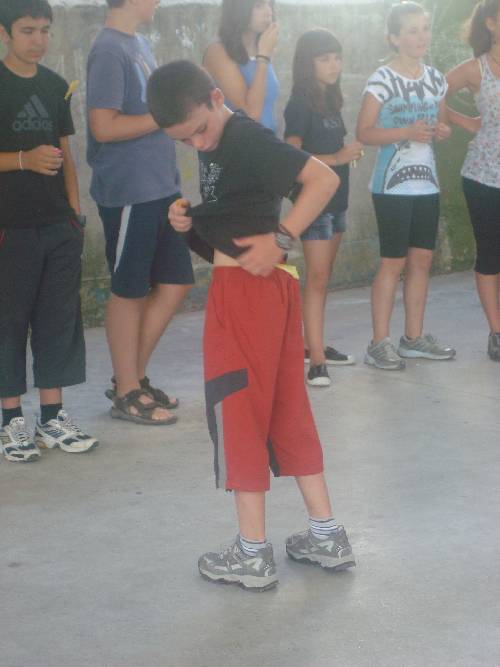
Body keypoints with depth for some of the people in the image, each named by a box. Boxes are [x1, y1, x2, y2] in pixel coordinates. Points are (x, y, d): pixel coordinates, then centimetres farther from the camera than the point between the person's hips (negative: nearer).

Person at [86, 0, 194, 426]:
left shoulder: (141, 45, 13)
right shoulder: (109, 51, -14)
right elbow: (104, 127, -20)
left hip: (161, 188, 9)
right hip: (128, 193, -9)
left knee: (175, 283, 12)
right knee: (130, 291, 2)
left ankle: (134, 377, 24)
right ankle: (127, 394, 15)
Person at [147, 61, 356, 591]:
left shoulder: (248, 139, -16)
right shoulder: (217, 146, 13)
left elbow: (323, 179, -21)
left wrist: (280, 238, -21)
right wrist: (189, 217, 3)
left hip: (246, 285, -10)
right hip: (270, 289, 10)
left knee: (237, 410, -2)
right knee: (286, 408, 14)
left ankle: (253, 554, 6)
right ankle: (326, 535, 21)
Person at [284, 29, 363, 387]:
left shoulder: (331, 100, 12)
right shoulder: (301, 104, -11)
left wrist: (352, 152, 3)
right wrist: (338, 158, -21)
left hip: (336, 198, 8)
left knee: (323, 277, 14)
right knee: (318, 278, -12)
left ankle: (314, 345, 23)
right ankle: (317, 362, -15)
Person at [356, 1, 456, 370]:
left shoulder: (436, 79, 8)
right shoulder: (382, 80, -11)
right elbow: (364, 132, -11)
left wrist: (443, 131, -3)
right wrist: (407, 132, -23)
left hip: (427, 184, 6)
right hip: (393, 185, -6)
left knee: (422, 259, 9)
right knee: (393, 263, -4)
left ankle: (414, 337, 19)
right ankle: (380, 343, 2)